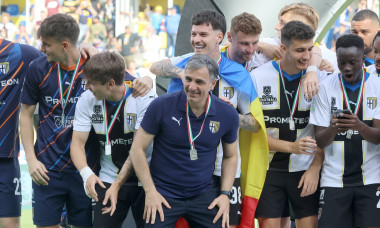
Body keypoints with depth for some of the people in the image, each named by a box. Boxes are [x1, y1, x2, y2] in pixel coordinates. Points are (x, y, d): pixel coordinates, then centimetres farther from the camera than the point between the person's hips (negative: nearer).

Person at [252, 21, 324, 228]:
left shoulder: (318, 78, -1)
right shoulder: (258, 77, -5)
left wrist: (315, 168, -6)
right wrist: (291, 147, -17)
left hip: (306, 171, 1)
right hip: (269, 169, -1)